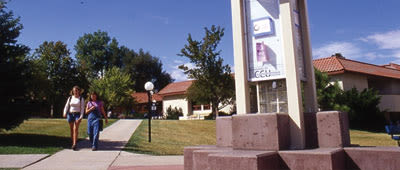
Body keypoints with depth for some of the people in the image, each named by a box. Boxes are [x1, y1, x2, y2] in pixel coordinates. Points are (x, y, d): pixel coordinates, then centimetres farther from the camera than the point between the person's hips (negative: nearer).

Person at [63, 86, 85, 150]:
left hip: (77, 114, -3)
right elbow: (66, 106, 5)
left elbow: (82, 108, -1)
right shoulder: (70, 98, 10)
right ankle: (73, 143, 20)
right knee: (71, 130, 8)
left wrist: (81, 117, -12)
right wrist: (65, 113, -13)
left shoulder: (81, 99, 3)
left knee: (75, 129, -14)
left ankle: (74, 144, -20)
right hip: (70, 114, 3)